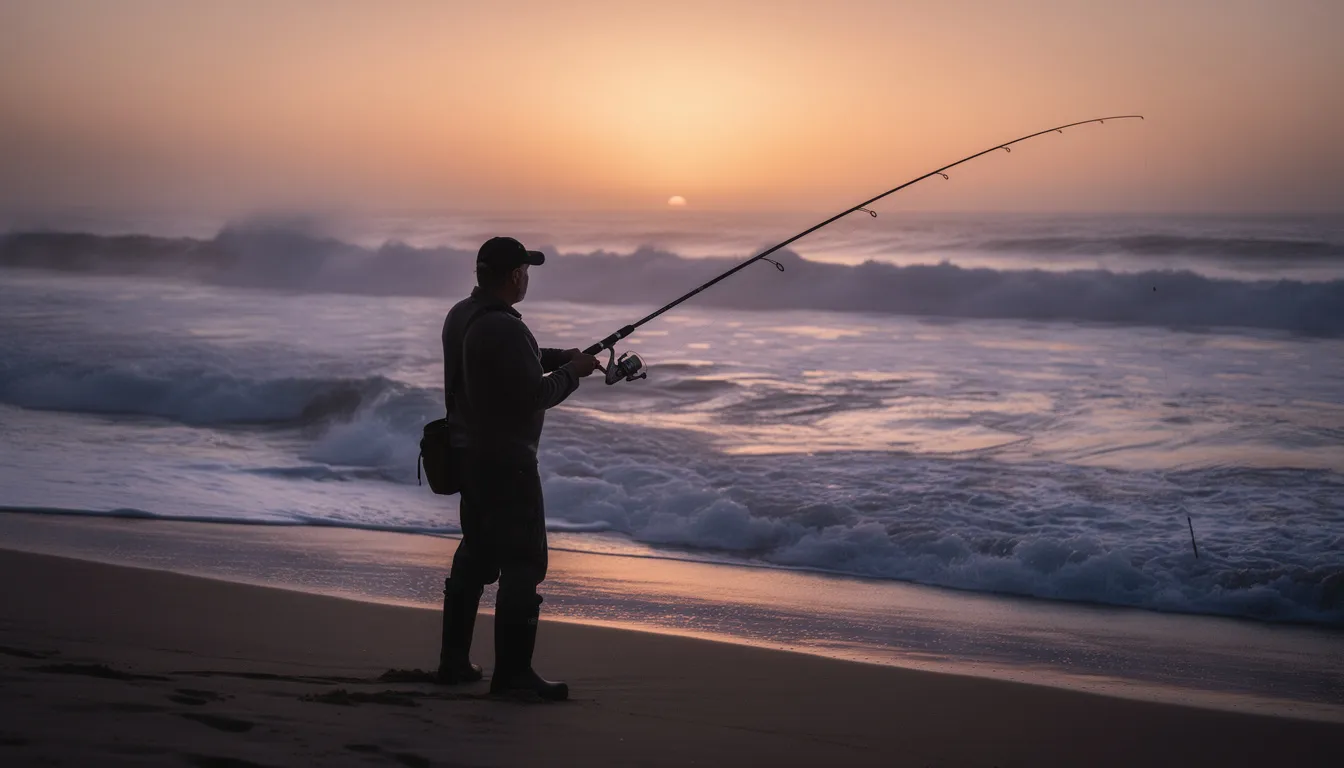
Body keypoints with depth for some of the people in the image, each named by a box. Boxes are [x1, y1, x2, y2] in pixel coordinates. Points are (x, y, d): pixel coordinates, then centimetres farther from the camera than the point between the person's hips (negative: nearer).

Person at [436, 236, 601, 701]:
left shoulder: (461, 316, 8)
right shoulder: (504, 329, -23)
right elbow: (534, 396, -23)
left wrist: (561, 357, 14)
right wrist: (571, 373, -6)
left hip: (468, 453, 10)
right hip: (505, 460, -10)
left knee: (476, 552, 18)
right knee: (522, 560, -4)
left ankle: (454, 661, 23)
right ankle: (512, 671, -3)